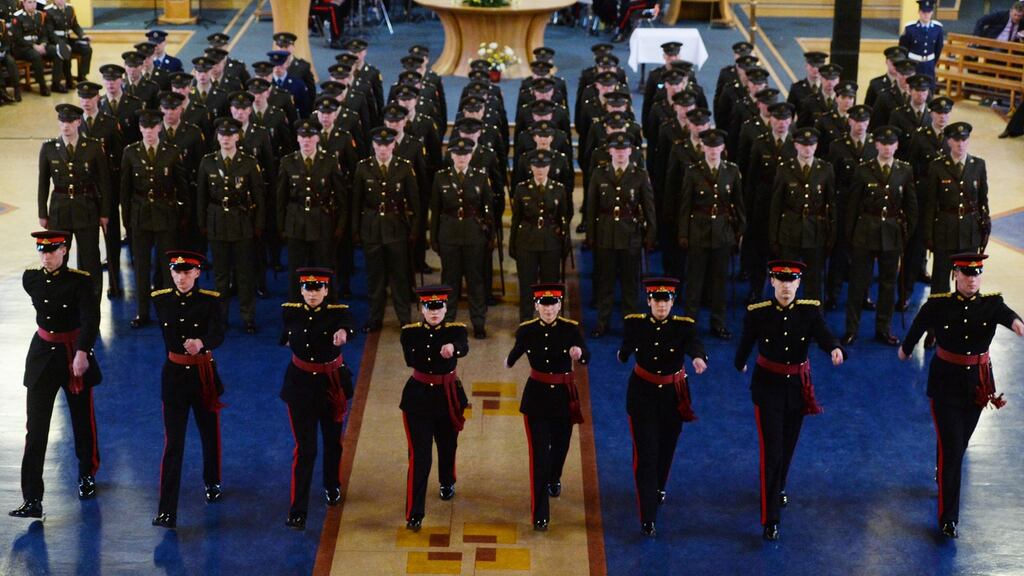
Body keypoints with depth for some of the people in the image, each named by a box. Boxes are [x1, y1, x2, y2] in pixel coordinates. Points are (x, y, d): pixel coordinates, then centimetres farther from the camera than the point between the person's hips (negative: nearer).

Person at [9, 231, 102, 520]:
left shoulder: (79, 281, -14)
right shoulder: (30, 279, -1)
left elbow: (91, 318, -26)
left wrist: (82, 352, -39)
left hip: (74, 354, -3)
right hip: (42, 355, 3)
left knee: (82, 420, 13)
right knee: (35, 429, -5)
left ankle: (87, 475, 39)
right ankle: (32, 500, -7)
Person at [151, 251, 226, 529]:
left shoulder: (210, 300, -10)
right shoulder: (161, 300, -2)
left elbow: (219, 334, -26)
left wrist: (201, 343, -45)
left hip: (205, 375, 0)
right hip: (174, 375, 1)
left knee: (210, 433, 17)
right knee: (173, 443, -5)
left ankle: (212, 483, 45)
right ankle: (166, 510, -6)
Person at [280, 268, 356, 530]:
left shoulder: (337, 312, -15)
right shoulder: (290, 311, -7)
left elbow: (349, 324, -42)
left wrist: (343, 333, -61)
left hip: (332, 383, 0)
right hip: (301, 384, 0)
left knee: (332, 440, 19)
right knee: (305, 448, -7)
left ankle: (332, 486, 46)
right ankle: (297, 511, -6)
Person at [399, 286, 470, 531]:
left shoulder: (456, 330, -11)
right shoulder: (409, 332, -6)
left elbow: (464, 348, -34)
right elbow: (410, 360, 6)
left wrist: (452, 348, -56)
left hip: (448, 397, 2)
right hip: (418, 398, -1)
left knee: (447, 445, 23)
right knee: (419, 455, -9)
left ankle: (447, 483, 55)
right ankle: (414, 514, -8)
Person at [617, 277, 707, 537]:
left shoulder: (684, 326, -15)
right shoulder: (635, 323, -11)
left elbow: (695, 345, -36)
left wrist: (698, 358, -57)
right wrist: (623, 354, 32)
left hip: (673, 396, 1)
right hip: (643, 395, -1)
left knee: (666, 448, 20)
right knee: (645, 455, -8)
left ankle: (659, 488, 52)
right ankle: (648, 519, -7)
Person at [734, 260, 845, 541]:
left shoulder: (810, 310, -10)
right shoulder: (757, 313, -14)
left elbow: (823, 334, -25)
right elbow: (747, 341, 4)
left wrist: (835, 348, -48)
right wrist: (740, 364, 21)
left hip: (798, 386, 3)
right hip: (768, 386, -3)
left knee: (788, 444, 21)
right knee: (771, 451, -8)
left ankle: (778, 487, 50)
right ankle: (770, 519, -3)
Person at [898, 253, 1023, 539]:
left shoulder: (991, 304, -9)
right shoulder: (938, 305, -13)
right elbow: (918, 327, 6)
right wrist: (905, 348, 24)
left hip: (977, 383, 3)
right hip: (946, 382, -3)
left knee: (961, 441, 21)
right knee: (951, 447, -8)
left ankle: (943, 476, 53)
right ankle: (948, 518, -4)